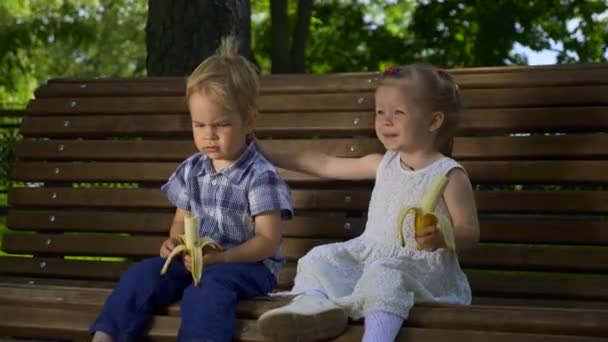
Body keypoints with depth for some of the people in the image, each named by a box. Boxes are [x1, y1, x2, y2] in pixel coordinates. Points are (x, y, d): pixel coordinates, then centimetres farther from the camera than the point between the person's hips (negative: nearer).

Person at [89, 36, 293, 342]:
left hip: (247, 264, -6)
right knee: (143, 274, -16)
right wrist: (174, 243, -7)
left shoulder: (260, 176, -10)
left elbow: (268, 240, -13)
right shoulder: (191, 170, 10)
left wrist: (221, 257, -27)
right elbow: (181, 221, 18)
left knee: (206, 289, -36)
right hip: (195, 259, 6)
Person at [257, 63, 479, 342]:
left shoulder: (448, 175, -3)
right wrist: (270, 157, 24)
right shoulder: (384, 164, 16)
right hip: (370, 253, 7)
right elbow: (326, 165, 23)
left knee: (384, 273, -37)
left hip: (421, 264, -7)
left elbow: (470, 233, -6)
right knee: (321, 257, -10)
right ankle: (313, 301, -39)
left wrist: (442, 238, -29)